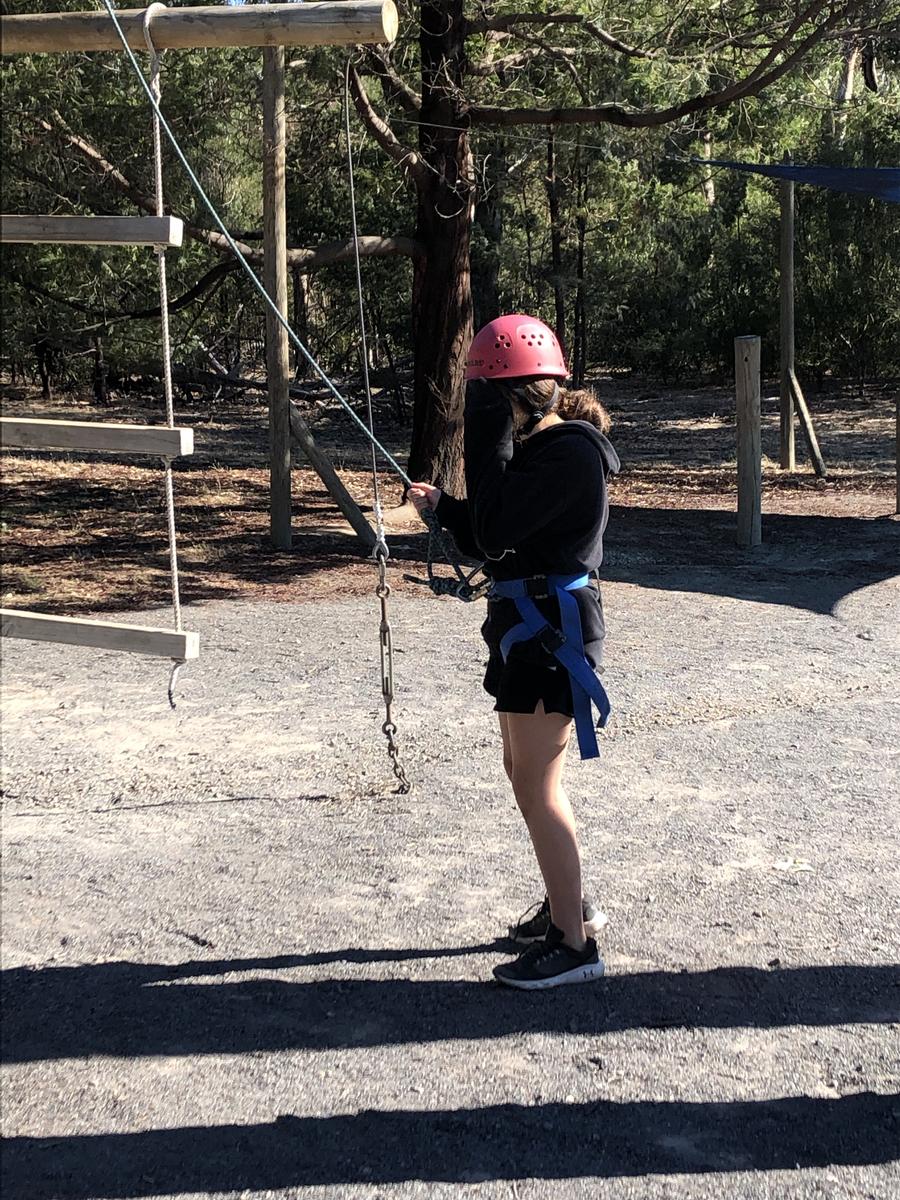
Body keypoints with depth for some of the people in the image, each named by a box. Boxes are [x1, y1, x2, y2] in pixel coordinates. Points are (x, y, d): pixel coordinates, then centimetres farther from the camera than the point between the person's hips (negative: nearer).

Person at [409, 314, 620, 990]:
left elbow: (495, 533, -25)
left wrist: (487, 439, -20)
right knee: (527, 771, 19)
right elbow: (494, 540, 17)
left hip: (552, 629, -11)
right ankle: (569, 904, 35)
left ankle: (574, 945, 2)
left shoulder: (569, 453, -19)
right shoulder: (541, 445, 13)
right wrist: (442, 507, 2)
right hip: (530, 623, 11)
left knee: (537, 785, -6)